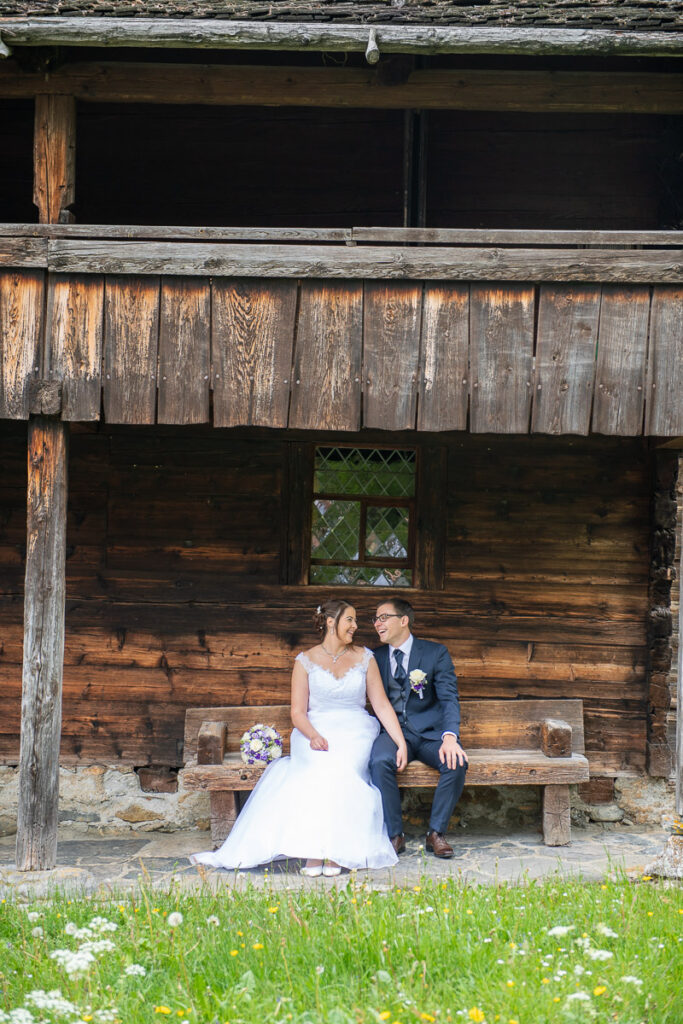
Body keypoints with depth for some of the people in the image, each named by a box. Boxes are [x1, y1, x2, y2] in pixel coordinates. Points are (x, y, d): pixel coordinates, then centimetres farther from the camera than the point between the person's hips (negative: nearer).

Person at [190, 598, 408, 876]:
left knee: (341, 769, -34)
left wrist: (402, 744, 0)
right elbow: (298, 712, 2)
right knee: (319, 770, -36)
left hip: (355, 732, 1)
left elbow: (382, 705, 10)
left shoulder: (365, 658, 12)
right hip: (316, 732, -1)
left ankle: (335, 851, -34)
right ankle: (313, 852, -38)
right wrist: (313, 736, -18)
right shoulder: (306, 661, 7)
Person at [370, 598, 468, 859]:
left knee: (456, 762, -31)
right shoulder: (375, 658, 11)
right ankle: (394, 834, -18)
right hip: (392, 732, 1)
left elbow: (449, 698, -7)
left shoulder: (436, 653, 2)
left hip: (430, 732, -1)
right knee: (380, 761, -33)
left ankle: (436, 832, -12)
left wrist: (450, 737, -26)